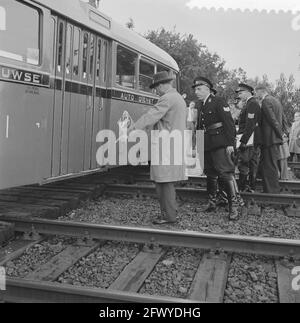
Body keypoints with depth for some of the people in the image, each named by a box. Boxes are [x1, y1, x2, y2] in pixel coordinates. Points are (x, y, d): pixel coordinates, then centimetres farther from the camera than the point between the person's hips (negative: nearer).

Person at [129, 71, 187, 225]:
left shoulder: (167, 99, -12)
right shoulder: (179, 98, 20)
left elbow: (151, 116, -19)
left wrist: (132, 130, -17)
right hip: (175, 146, 10)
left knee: (164, 181, -5)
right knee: (167, 182, 15)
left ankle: (169, 215, 0)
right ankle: (170, 210, 22)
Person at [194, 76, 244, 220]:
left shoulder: (218, 102, -5)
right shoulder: (200, 106, 17)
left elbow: (229, 123, -11)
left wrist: (230, 143, -17)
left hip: (220, 145, -7)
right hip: (207, 146, 7)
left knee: (225, 173, -11)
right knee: (210, 174, 12)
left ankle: (235, 204, -6)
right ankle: (212, 202, 23)